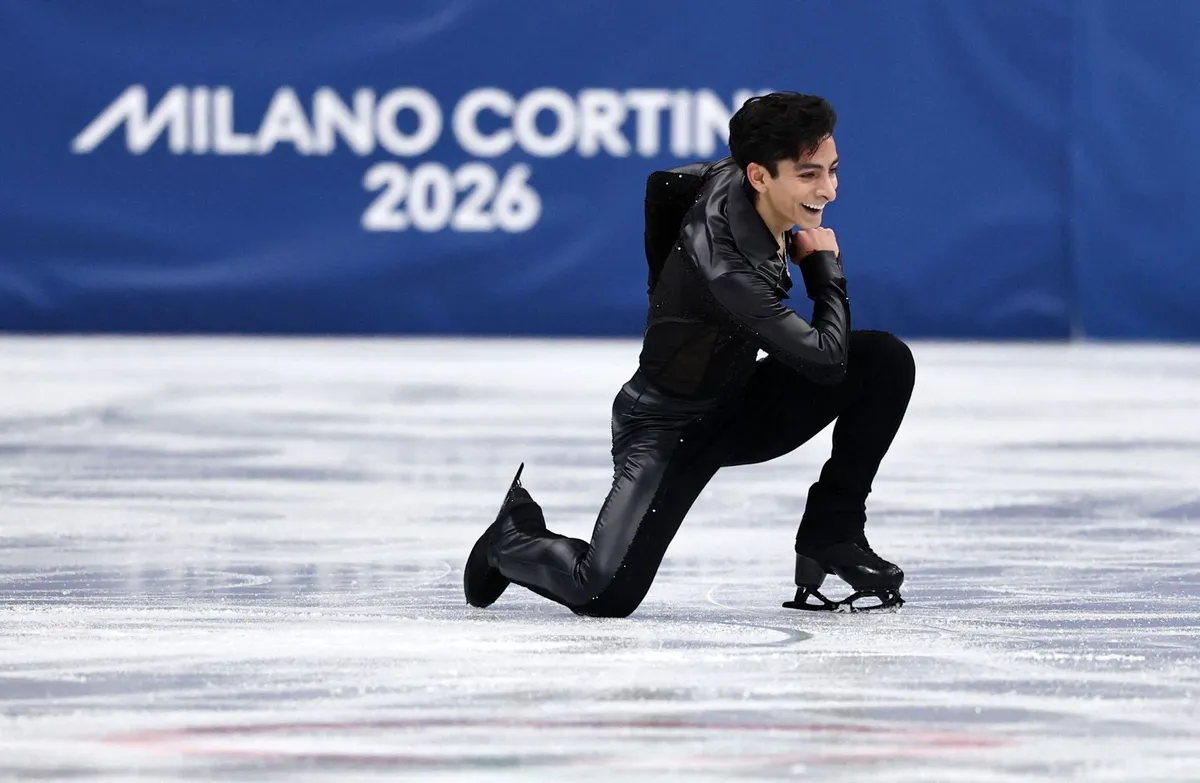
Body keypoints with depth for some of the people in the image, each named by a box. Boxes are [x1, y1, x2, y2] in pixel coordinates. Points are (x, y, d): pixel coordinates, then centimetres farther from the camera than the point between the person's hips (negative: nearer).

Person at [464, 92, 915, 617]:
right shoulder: (721, 261, -35)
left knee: (885, 360, -12)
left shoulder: (730, 177, -11)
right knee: (604, 595, -22)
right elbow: (825, 357, -31)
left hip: (740, 406, 8)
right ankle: (514, 539, 15)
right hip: (668, 428, -8)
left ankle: (831, 539, 0)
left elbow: (664, 184, 13)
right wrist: (825, 265, -15)